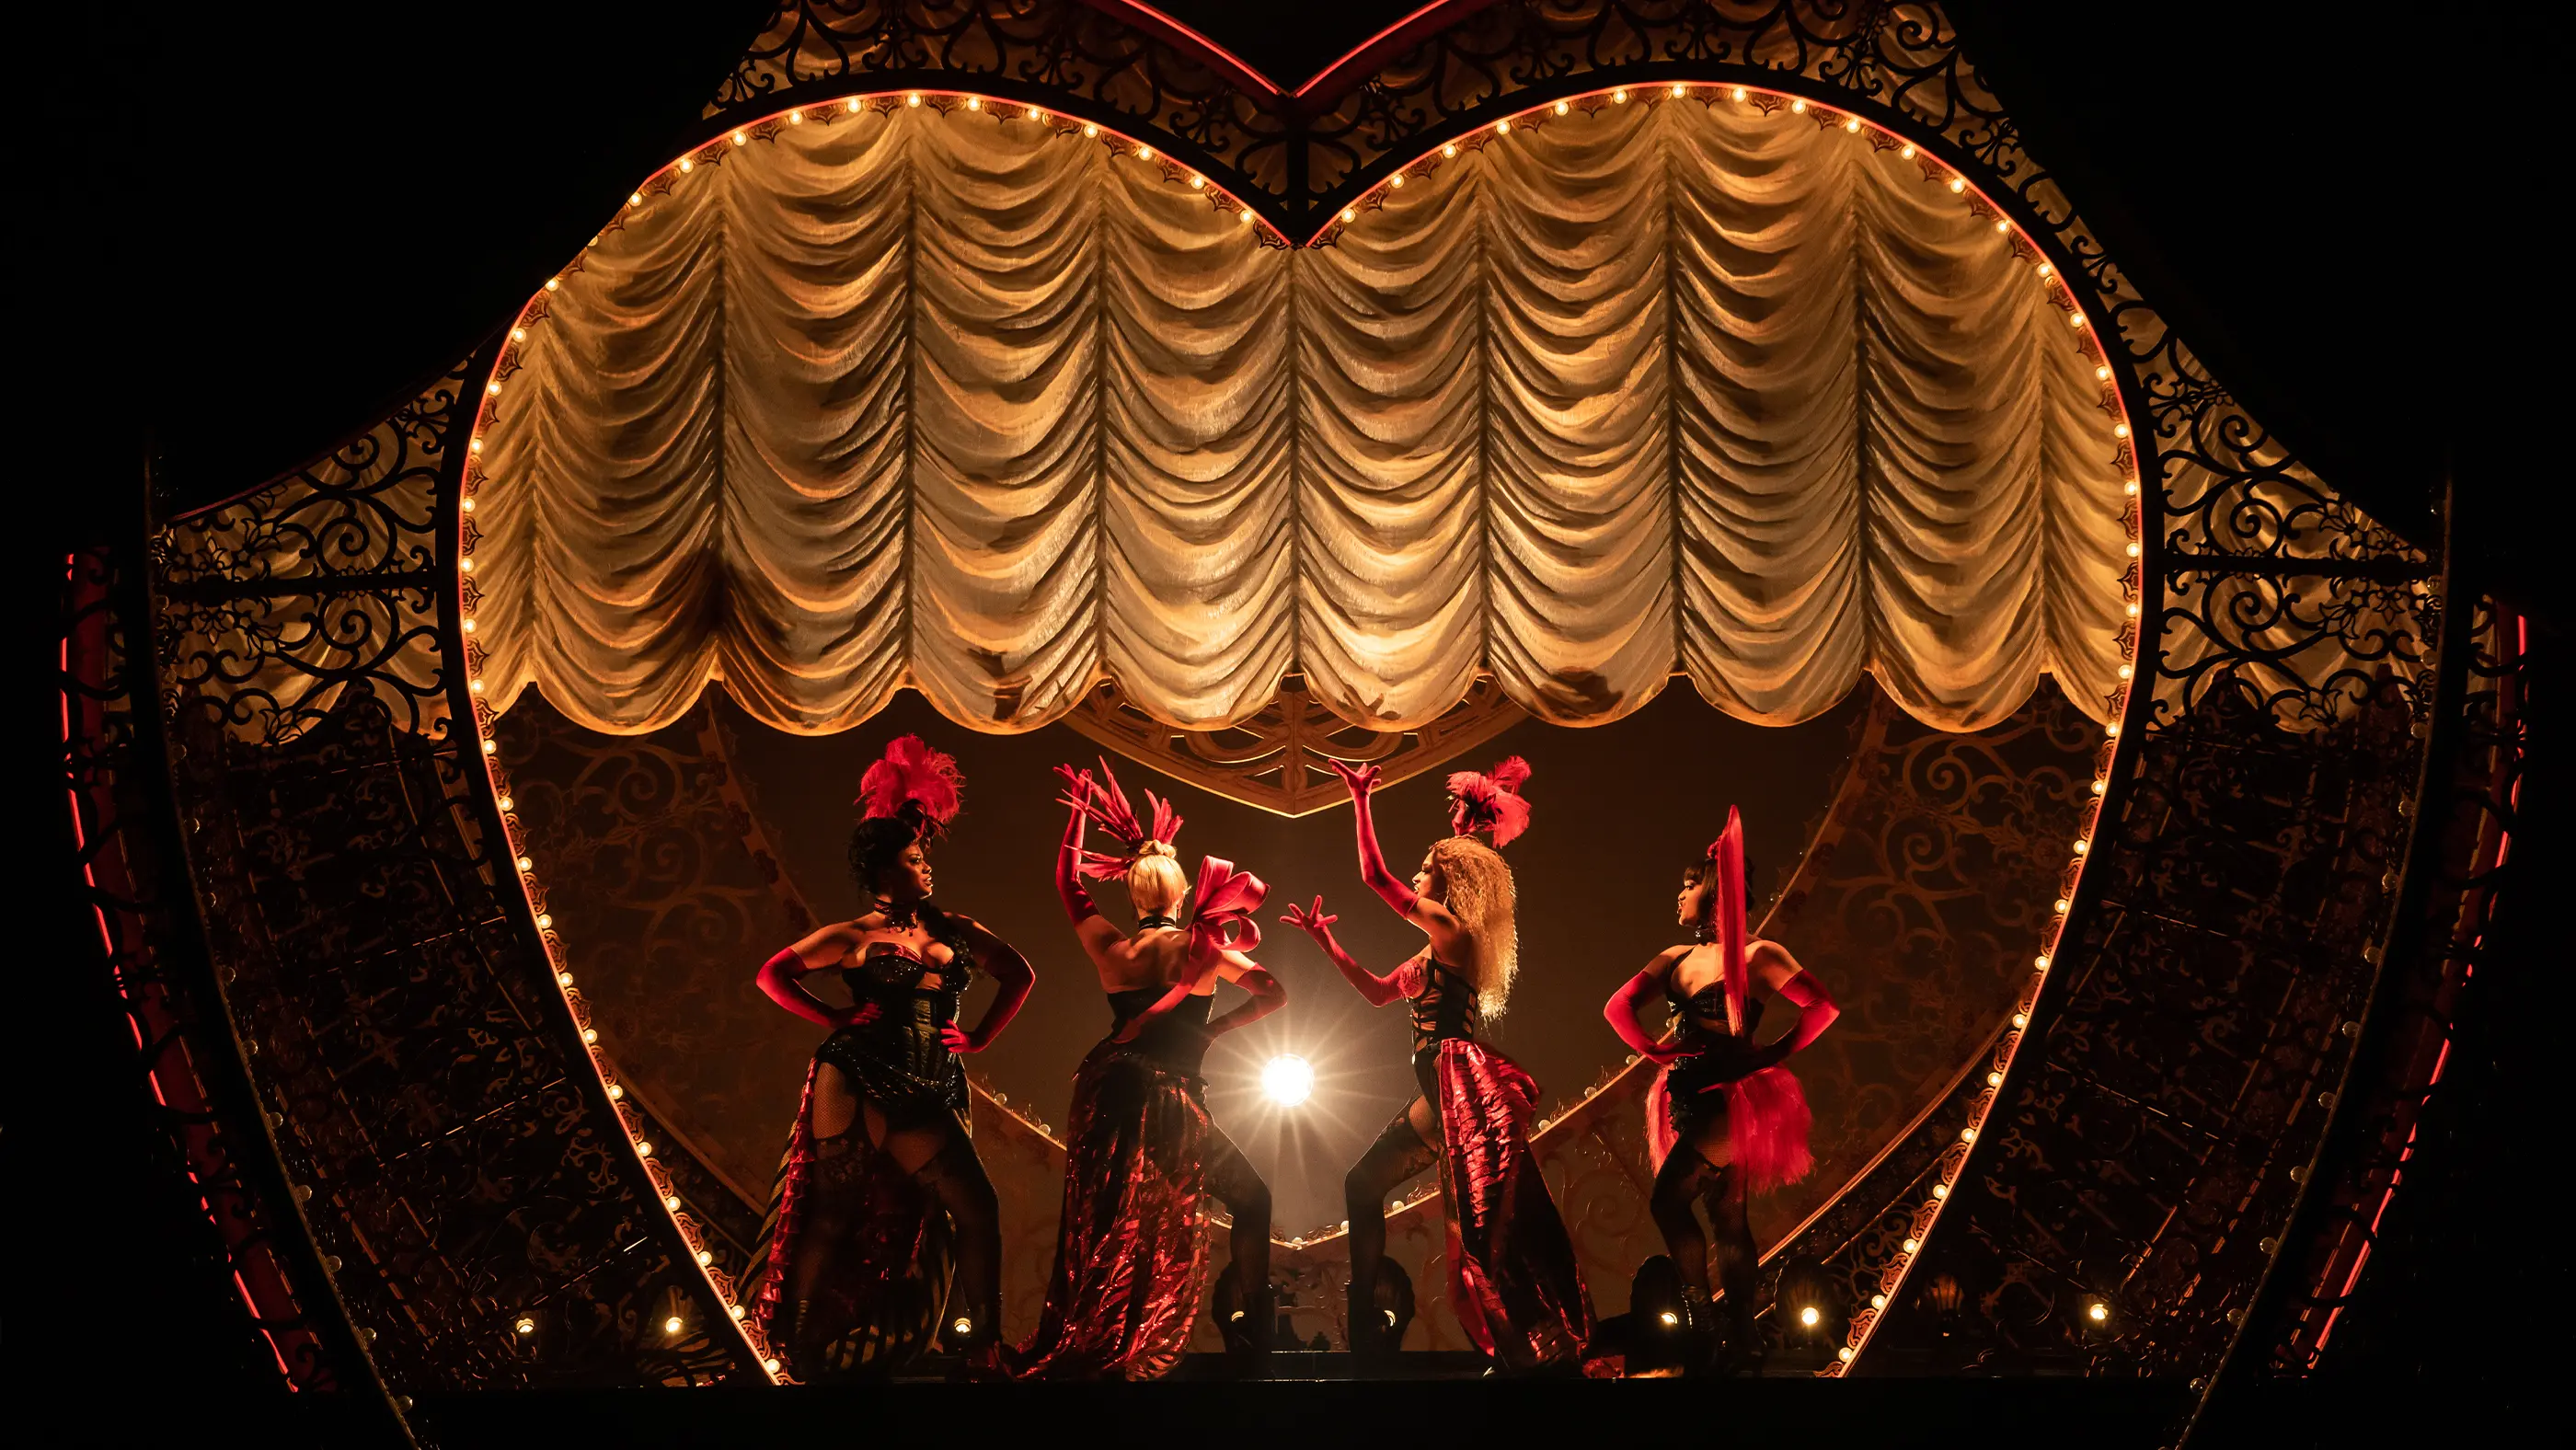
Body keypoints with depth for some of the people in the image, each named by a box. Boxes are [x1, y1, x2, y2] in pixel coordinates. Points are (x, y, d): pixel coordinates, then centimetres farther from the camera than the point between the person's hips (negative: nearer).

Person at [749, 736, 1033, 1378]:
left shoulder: (955, 931, 13)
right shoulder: (857, 935, 2)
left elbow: (1020, 975, 24)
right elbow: (775, 975, 3)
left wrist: (980, 1037, 14)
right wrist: (835, 1019, -3)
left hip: (925, 1091, 4)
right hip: (857, 1081, -4)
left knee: (977, 1208, -4)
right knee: (835, 1211, -4)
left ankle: (979, 1345, 5)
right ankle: (802, 1349, 3)